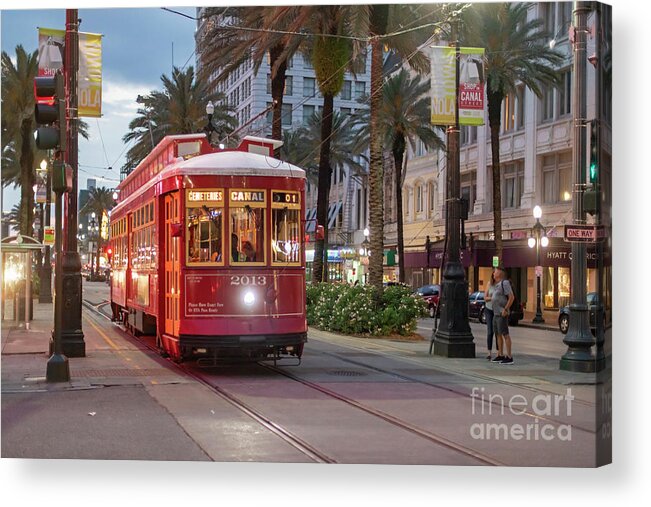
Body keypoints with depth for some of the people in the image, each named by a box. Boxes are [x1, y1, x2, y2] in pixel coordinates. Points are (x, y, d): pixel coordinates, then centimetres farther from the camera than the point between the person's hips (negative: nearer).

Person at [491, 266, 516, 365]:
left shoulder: (505, 283, -13)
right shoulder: (497, 284, 15)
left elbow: (512, 297, -18)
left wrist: (505, 309, -21)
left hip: (502, 314, -10)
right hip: (496, 313, 10)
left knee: (505, 334, -9)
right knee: (498, 334, 11)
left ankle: (509, 357, -9)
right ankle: (500, 355, 17)